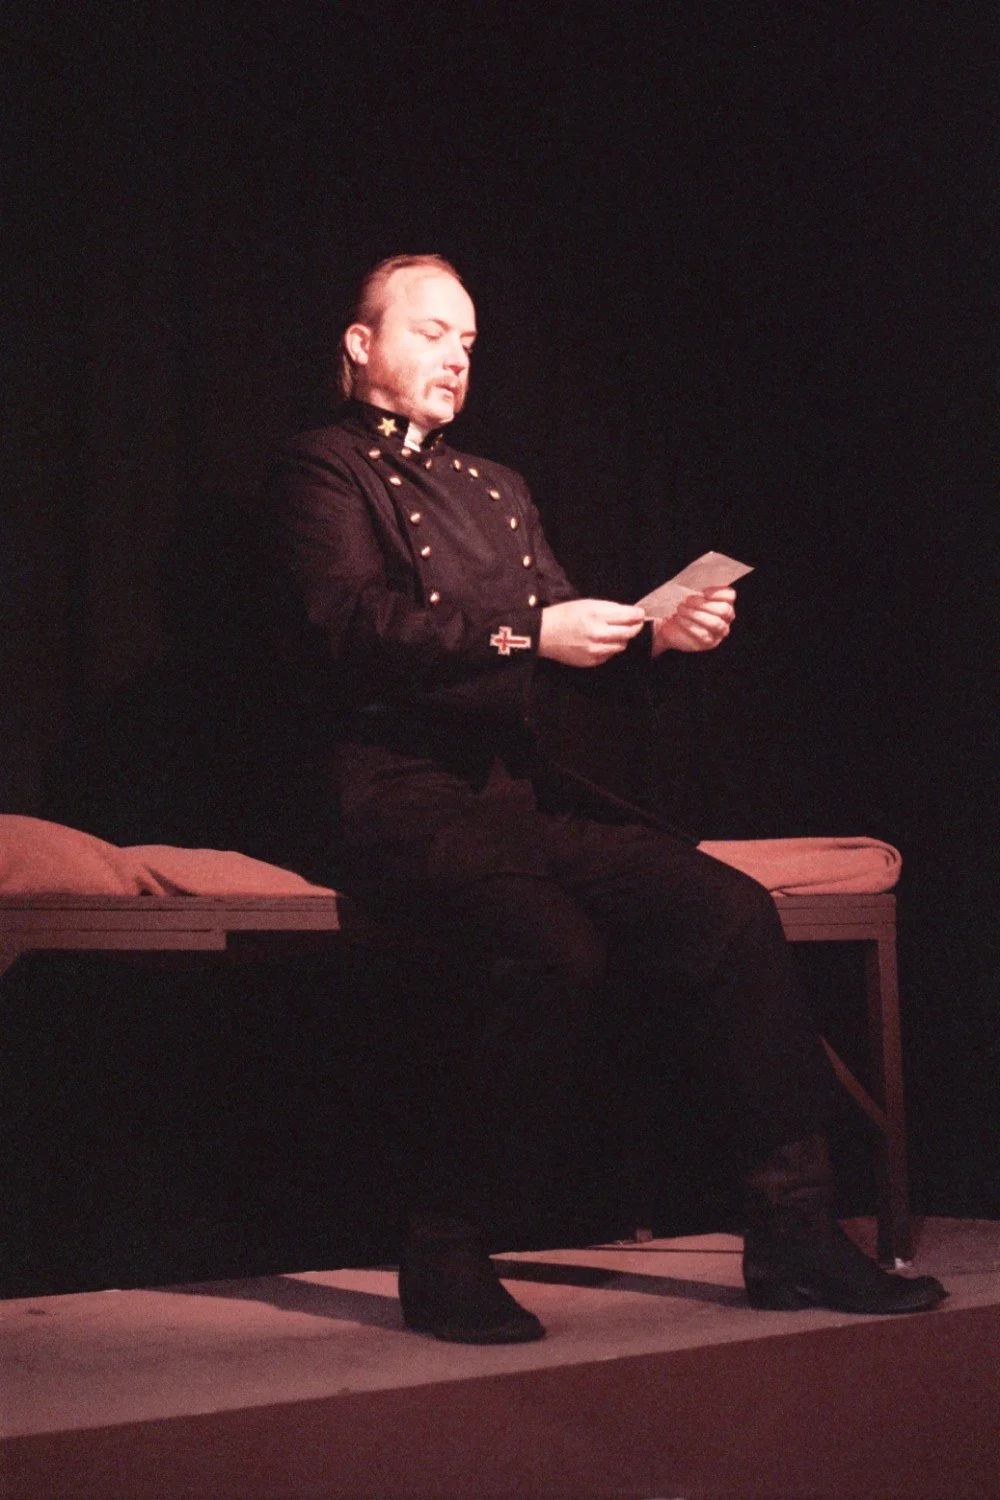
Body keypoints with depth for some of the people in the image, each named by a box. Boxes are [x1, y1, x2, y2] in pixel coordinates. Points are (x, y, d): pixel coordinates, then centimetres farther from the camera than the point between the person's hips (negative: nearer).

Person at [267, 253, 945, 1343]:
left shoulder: (496, 490, 27)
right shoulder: (323, 471, 5)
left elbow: (564, 625, 22)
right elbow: (357, 623, -12)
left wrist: (654, 633, 0)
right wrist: (525, 633, -19)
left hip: (518, 786, 7)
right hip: (400, 792, -7)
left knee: (733, 911, -15)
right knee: (552, 949, -35)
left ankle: (794, 1237, -9)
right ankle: (443, 1256, -19)